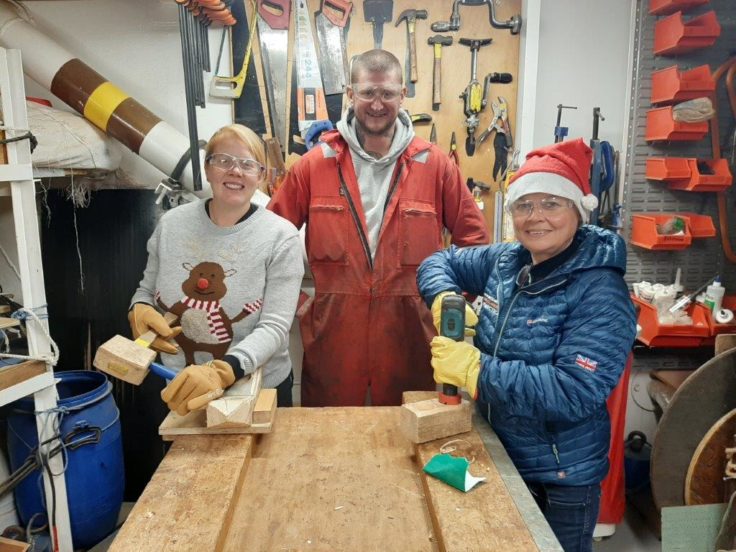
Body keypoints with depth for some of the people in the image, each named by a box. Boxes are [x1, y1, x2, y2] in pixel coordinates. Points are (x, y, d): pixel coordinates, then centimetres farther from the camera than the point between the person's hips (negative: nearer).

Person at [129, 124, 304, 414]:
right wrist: (139, 310, -14)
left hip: (259, 389, -2)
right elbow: (147, 289, 9)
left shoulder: (281, 237, -15)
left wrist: (223, 371, -36)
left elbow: (274, 327, -20)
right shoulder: (171, 224, -5)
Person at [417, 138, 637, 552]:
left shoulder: (600, 293, -23)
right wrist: (445, 298, -13)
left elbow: (576, 392, -32)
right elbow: (440, 262, 9)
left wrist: (475, 370, -32)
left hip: (560, 482, -6)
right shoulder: (506, 261, -3)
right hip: (495, 456, 6)